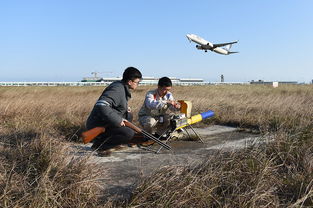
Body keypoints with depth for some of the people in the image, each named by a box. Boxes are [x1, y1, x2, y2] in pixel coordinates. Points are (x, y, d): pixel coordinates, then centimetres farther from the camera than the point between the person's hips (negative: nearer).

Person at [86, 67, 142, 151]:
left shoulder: (122, 87, 10)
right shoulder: (118, 89, -20)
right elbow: (101, 106, -34)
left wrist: (125, 108, 8)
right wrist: (118, 121, -26)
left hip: (105, 122, 10)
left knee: (128, 116, 18)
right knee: (129, 133, -20)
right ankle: (99, 143, -8)